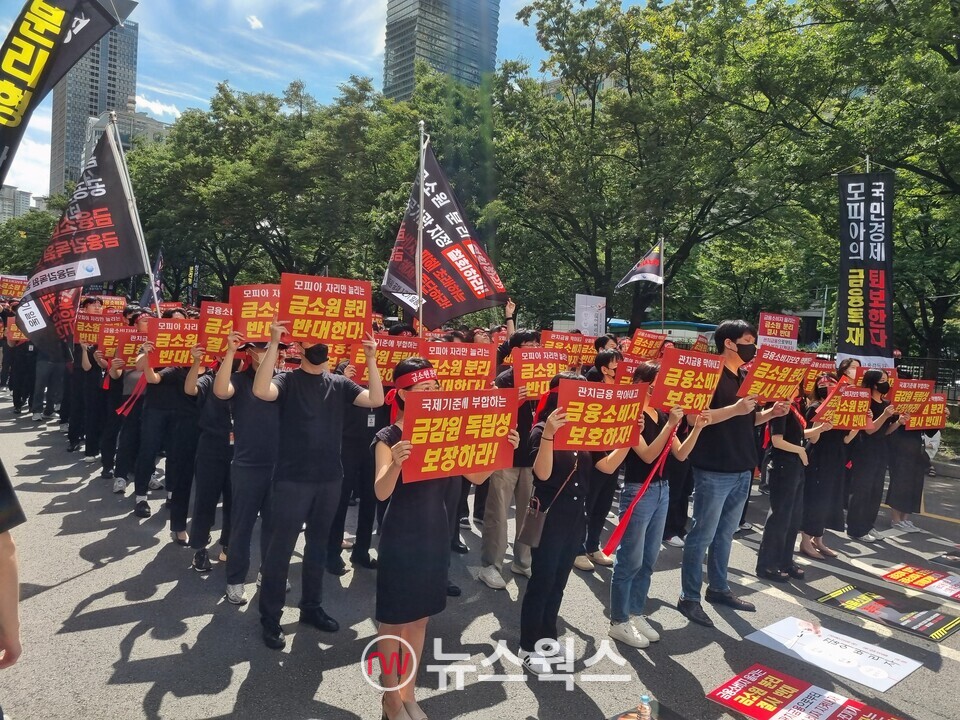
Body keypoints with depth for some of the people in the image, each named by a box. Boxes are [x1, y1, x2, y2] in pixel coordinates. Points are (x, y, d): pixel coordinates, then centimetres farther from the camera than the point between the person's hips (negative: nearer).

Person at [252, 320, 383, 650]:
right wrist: (274, 343, -30)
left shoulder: (339, 384, 6)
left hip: (329, 478, 4)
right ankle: (270, 618, 18)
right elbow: (261, 391, -26)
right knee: (280, 548, 3)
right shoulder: (287, 380, -4)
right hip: (292, 479, -4)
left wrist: (371, 359, -15)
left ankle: (311, 607, 32)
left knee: (318, 546, 16)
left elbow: (376, 400, -7)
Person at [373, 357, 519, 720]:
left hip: (435, 533, 5)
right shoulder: (389, 437, -13)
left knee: (420, 617, 17)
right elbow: (381, 492, -26)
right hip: (401, 536, -5)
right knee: (393, 619, 8)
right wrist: (394, 463, -46)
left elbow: (477, 477, 3)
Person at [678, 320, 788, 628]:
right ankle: (689, 597, 11)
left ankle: (718, 589, 31)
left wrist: (771, 413, 2)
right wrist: (734, 408, -28)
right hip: (714, 470, -8)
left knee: (725, 534, 18)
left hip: (742, 470, 8)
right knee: (702, 535, 0)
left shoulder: (746, 377, 13)